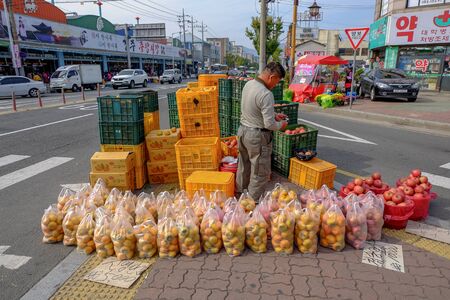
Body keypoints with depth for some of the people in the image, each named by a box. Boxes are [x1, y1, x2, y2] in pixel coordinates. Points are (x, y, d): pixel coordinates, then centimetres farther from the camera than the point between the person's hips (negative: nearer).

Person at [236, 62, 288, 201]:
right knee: (260, 173, 8)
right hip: (257, 136, -9)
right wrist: (280, 125, -3)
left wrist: (274, 115, 14)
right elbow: (269, 124, -23)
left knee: (244, 166, 25)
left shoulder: (248, 84, 2)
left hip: (242, 130, 9)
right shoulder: (266, 94, -25)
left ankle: (240, 193, 43)